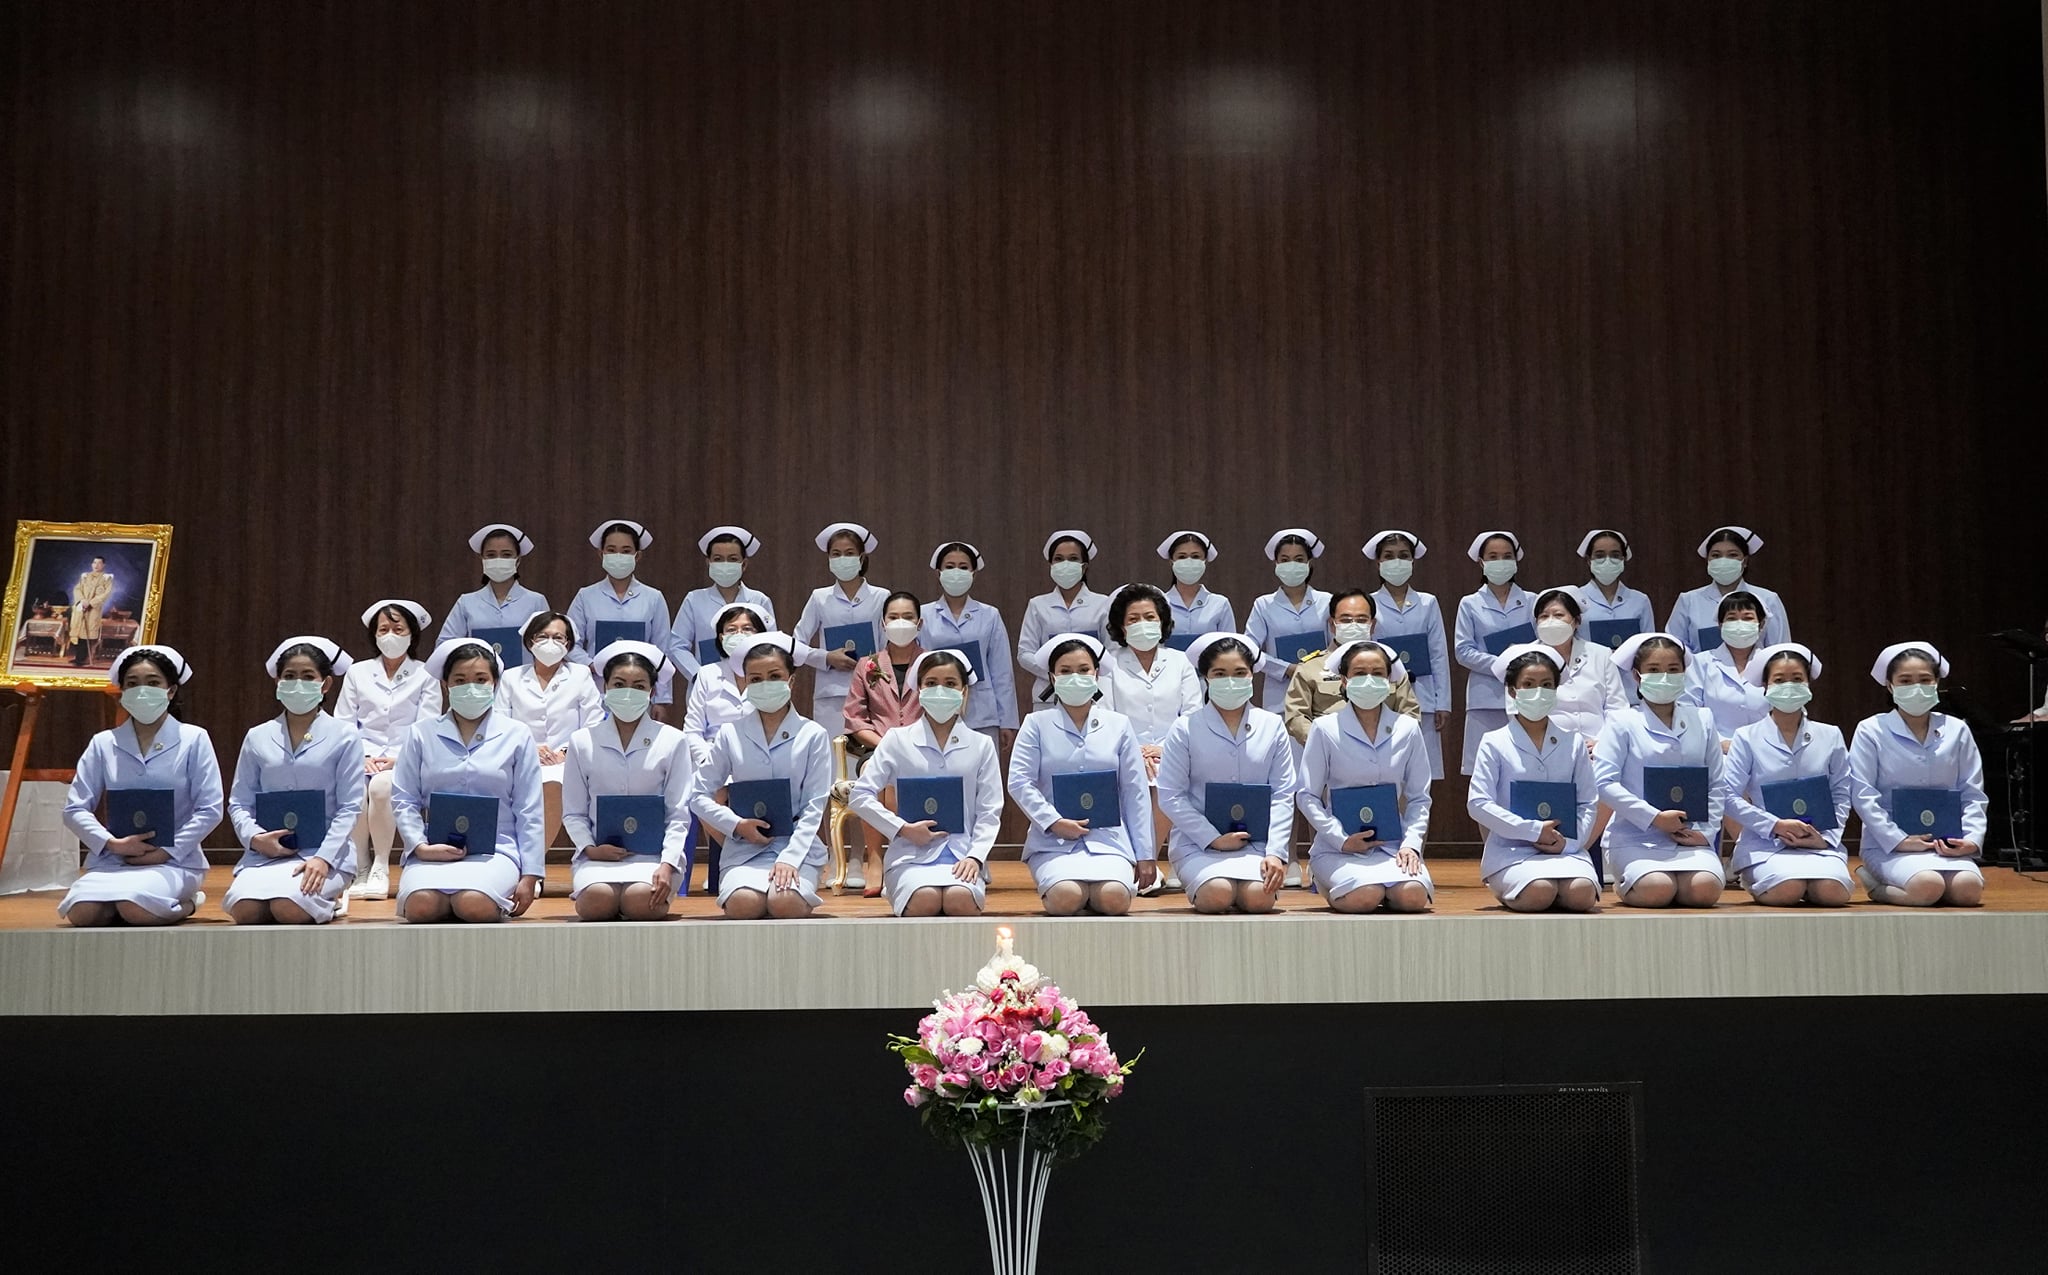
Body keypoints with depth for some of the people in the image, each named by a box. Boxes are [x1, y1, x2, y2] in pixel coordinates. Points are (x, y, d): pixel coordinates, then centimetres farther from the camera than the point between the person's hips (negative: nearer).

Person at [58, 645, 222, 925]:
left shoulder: (193, 740, 0)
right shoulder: (103, 744, 7)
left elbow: (209, 809, -4)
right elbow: (75, 809, 4)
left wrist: (166, 852, -12)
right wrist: (112, 844, -12)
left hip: (174, 861, -3)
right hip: (112, 859, 3)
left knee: (136, 908, -33)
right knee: (83, 913, -27)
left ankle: (185, 904, 1)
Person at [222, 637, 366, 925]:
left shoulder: (344, 739, 2)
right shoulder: (257, 738, 11)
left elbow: (350, 808, -2)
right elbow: (239, 802, 11)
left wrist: (323, 858, -16)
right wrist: (254, 837, -10)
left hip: (325, 852, -2)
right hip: (267, 851, 3)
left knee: (289, 909, -29)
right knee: (245, 911, -26)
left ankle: (327, 900, 5)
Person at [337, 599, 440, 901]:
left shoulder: (425, 677, 9)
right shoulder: (357, 672, 15)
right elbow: (343, 724, 9)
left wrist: (397, 760, -16)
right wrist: (361, 757, -9)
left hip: (405, 762, -2)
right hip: (362, 758, 2)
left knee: (381, 786, -37)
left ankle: (381, 867, -21)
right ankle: (361, 869, -16)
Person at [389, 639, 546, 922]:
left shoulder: (517, 736, 8)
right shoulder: (421, 734, 10)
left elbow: (528, 812, 6)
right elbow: (404, 800, 7)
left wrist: (530, 876, 0)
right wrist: (420, 846, -10)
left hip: (496, 849, -1)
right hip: (436, 850, 1)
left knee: (475, 905, -32)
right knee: (421, 906, -30)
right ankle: (449, 901, 4)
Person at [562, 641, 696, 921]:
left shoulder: (672, 741, 6)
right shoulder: (582, 742, 9)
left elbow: (678, 814, 2)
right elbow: (572, 812, 10)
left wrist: (667, 864, -13)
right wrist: (589, 848, -10)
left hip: (654, 852, -1)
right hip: (599, 853, 1)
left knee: (641, 901, -33)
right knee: (597, 901, -31)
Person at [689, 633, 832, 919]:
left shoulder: (813, 735, 1)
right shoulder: (731, 734, 5)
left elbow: (814, 806, -3)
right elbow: (699, 796, 8)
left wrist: (789, 858, -16)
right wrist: (737, 825, -9)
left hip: (798, 846, -1)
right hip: (744, 848, 1)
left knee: (785, 904, -30)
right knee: (743, 906, -29)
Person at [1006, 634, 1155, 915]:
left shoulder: (1119, 725, 11)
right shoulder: (1037, 724, 7)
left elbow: (1135, 793, 10)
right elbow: (1019, 782, -2)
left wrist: (1144, 855, 7)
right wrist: (1054, 822, -15)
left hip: (1108, 839, 2)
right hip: (1053, 842, -1)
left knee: (1115, 898, -28)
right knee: (1066, 898, -30)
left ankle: (1092, 893, 6)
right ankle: (1049, 888, 5)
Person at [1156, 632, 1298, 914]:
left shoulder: (1272, 727, 6)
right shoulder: (1185, 729, 0)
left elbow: (1283, 795, 3)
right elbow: (1171, 796, -4)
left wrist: (1275, 852, -9)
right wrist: (1214, 838, -11)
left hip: (1256, 841, 1)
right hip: (1197, 842, -1)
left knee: (1259, 897, -26)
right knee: (1217, 895, -28)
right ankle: (1198, 886, 7)